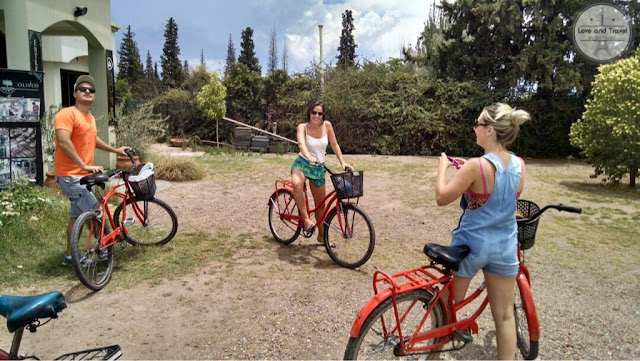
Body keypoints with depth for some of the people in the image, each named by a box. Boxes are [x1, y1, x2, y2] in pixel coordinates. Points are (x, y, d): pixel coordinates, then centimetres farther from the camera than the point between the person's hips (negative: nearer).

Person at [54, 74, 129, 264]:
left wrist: (115, 150, 37)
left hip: (83, 174, 10)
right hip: (70, 175, -10)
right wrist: (84, 165, -28)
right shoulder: (67, 113, -14)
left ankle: (69, 254, 28)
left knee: (77, 214, 16)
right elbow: (63, 142, -26)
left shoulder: (90, 118, 14)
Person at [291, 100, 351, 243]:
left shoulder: (327, 125, -2)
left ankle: (321, 235, 28)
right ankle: (306, 219, -29)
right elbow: (301, 144, -30)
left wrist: (342, 162, -5)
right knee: (297, 184, -40)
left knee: (321, 204, 8)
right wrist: (309, 157, -49)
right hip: (302, 163, -3)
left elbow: (334, 145, 5)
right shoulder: (302, 127, -11)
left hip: (319, 167, 3)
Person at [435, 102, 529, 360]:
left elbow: (441, 198, -15)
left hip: (471, 245, -4)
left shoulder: (476, 166, -23)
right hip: (505, 248, 4)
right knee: (504, 315, 15)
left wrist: (443, 167, 0)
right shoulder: (519, 165, -5)